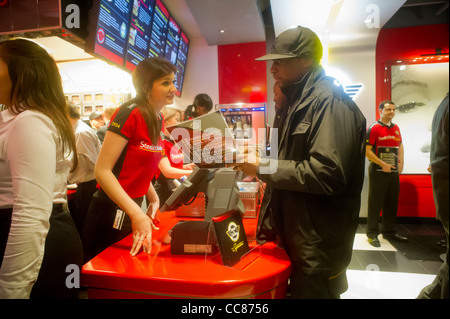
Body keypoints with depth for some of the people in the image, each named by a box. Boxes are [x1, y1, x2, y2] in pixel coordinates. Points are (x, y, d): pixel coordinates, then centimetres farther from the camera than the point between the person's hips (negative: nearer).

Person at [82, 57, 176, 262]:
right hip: (111, 212, -8)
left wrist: (153, 199, 6)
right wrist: (136, 214, -27)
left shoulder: (157, 120, 5)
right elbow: (102, 171, -22)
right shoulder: (129, 114, -18)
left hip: (134, 209, 8)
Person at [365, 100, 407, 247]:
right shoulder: (373, 128, -8)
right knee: (375, 202, -2)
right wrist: (383, 164, -17)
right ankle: (372, 233, 7)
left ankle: (389, 231, 27)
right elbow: (367, 150, -14)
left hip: (393, 170, 7)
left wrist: (401, 162, 9)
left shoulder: (396, 128, 13)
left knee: (392, 202, 14)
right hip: (378, 171, -7)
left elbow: (400, 145, 24)